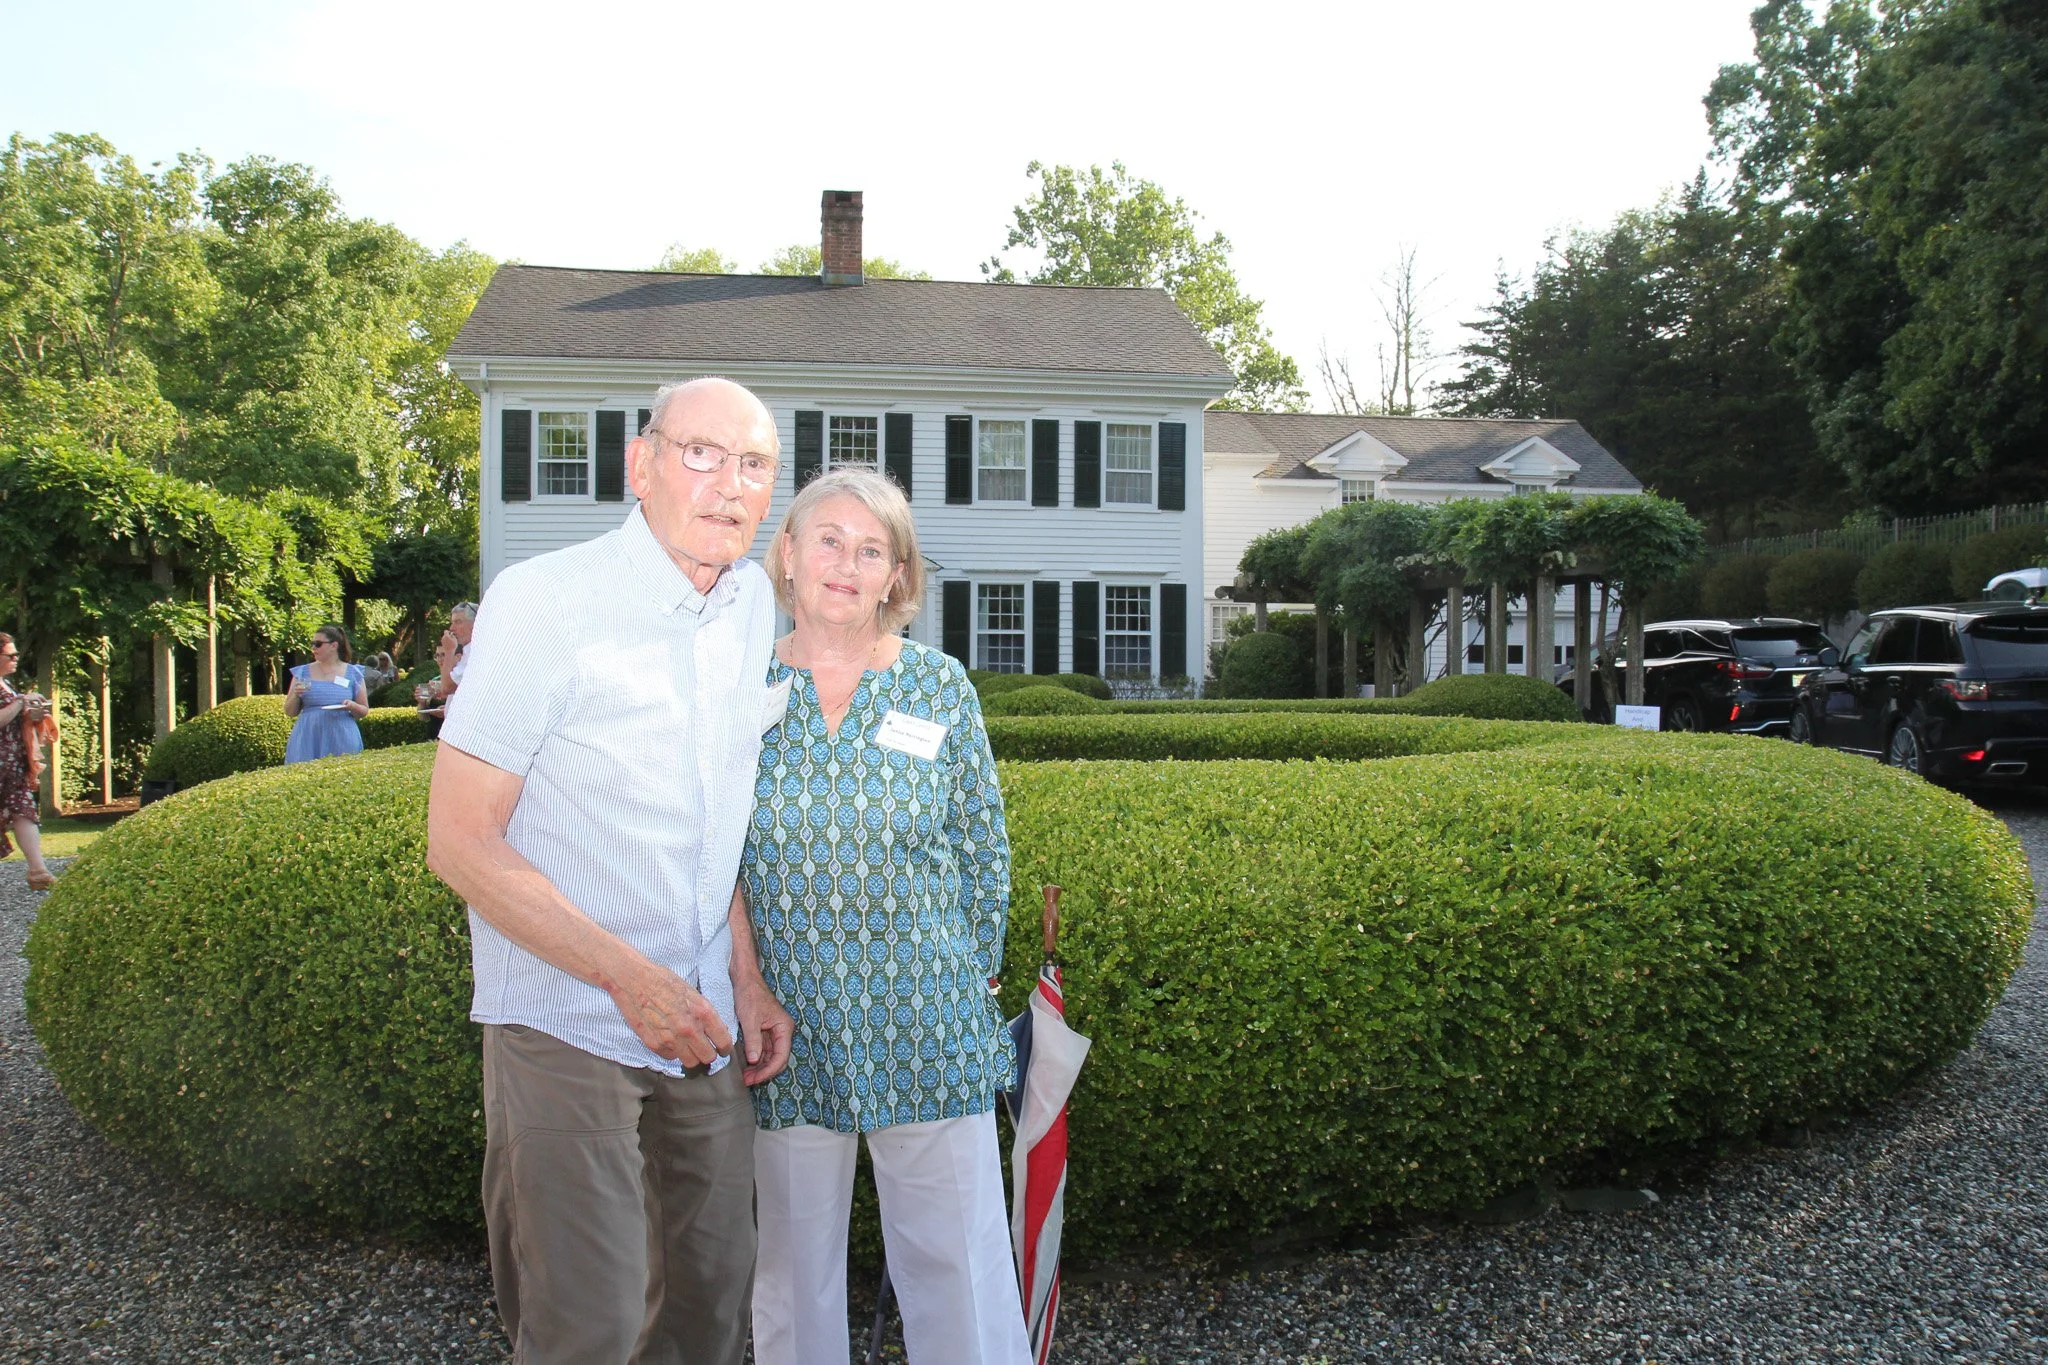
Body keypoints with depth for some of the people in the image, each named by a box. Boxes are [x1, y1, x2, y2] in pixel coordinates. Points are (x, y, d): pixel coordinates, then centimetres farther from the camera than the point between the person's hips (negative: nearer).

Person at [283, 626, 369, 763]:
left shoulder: (352, 673, 7)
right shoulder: (302, 673, 10)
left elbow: (364, 711, 10)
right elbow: (289, 712, 11)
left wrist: (352, 706, -11)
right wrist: (296, 695, -7)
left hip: (342, 740, -1)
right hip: (308, 741, 1)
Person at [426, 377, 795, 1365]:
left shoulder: (753, 606, 5)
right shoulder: (542, 601, -14)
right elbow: (460, 842, -15)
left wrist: (746, 978, 5)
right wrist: (631, 977, -18)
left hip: (700, 1022, 6)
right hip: (567, 1023, -6)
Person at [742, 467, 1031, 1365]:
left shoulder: (939, 686, 0)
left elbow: (983, 851, 6)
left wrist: (975, 973, 7)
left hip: (925, 1022, 0)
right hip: (787, 1020, 1)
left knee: (956, 1253, 6)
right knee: (793, 1264, 13)